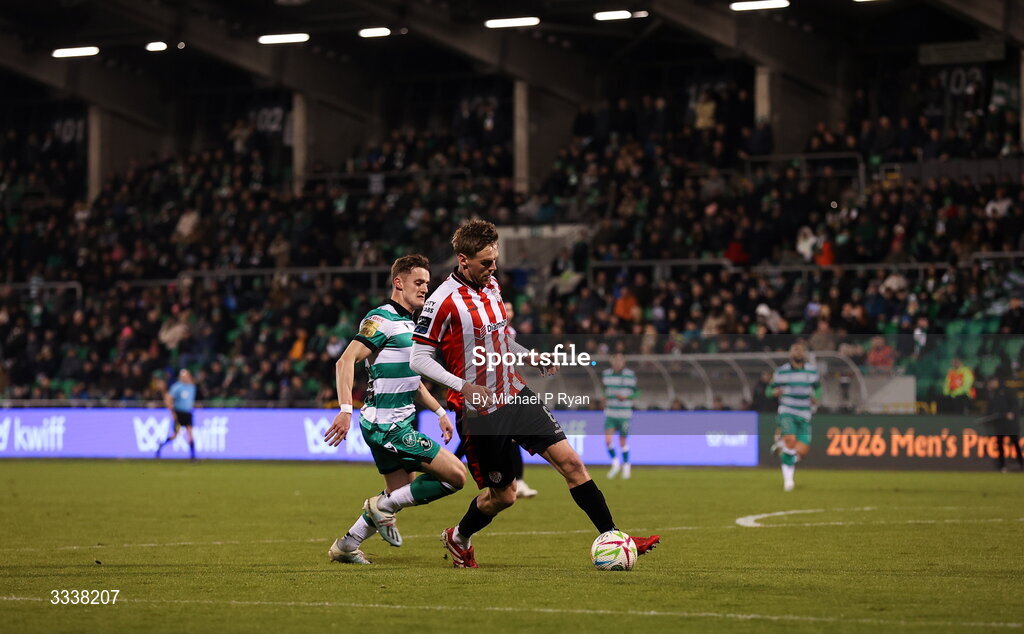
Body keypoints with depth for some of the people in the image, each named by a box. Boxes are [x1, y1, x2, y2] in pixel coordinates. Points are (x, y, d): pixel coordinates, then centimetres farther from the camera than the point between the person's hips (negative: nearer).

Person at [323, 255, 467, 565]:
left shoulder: (410, 325, 18)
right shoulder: (381, 319, -11)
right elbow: (346, 361, -20)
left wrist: (440, 412, 25)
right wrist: (345, 409, -29)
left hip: (397, 425, 10)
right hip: (387, 426, -10)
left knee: (398, 495, 14)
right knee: (455, 475, -12)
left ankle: (346, 546, 22)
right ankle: (385, 506, -2)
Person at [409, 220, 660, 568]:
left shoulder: (492, 286, 8)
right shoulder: (443, 301, -17)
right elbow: (419, 357, -16)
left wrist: (529, 356, 7)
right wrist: (464, 386, -26)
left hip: (516, 396, 7)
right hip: (480, 411, -7)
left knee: (571, 462, -3)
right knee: (503, 495, 4)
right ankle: (458, 538, 33)